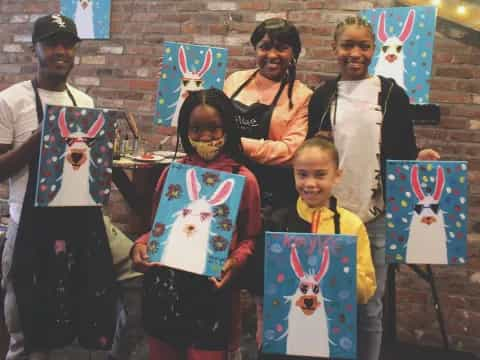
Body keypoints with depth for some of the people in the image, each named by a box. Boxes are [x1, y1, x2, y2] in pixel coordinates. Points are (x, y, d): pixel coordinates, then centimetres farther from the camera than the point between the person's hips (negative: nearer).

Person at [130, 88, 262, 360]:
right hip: (165, 289, 4)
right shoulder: (171, 173, 4)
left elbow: (250, 238, -1)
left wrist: (235, 262, -20)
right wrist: (141, 245, -6)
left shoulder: (244, 179, -5)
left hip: (212, 290, -3)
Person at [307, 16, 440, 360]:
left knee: (369, 307, 8)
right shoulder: (322, 96, 5)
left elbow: (404, 152, 3)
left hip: (376, 215, -1)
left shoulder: (392, 94, 2)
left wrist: (419, 158, -17)